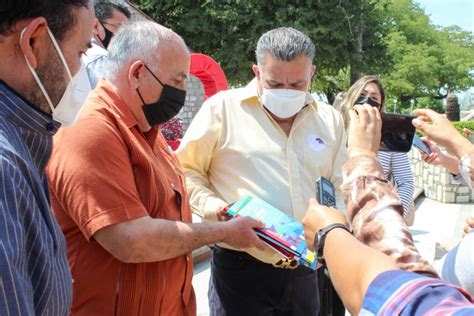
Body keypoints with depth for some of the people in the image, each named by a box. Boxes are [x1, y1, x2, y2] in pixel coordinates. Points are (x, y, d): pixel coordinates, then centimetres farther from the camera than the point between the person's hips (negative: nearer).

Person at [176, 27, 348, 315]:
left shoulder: (329, 119, 9)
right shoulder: (222, 107, -5)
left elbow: (344, 184, 16)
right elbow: (186, 168, 0)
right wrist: (207, 202, -16)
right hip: (240, 268, -4)